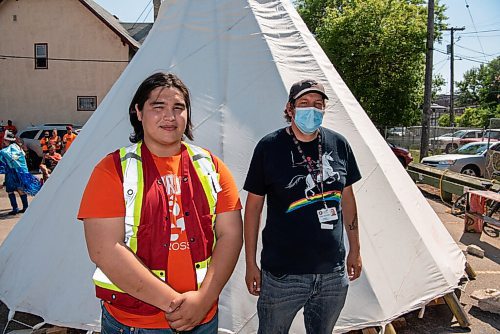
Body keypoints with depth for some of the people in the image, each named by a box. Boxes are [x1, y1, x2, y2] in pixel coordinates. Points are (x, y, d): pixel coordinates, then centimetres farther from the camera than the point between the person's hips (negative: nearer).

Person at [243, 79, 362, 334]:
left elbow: (347, 197, 11)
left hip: (333, 274, 4)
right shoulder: (269, 147, -9)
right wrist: (251, 264, -4)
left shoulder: (339, 145, 2)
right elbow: (253, 207, -5)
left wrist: (355, 250, 14)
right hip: (282, 274, -3)